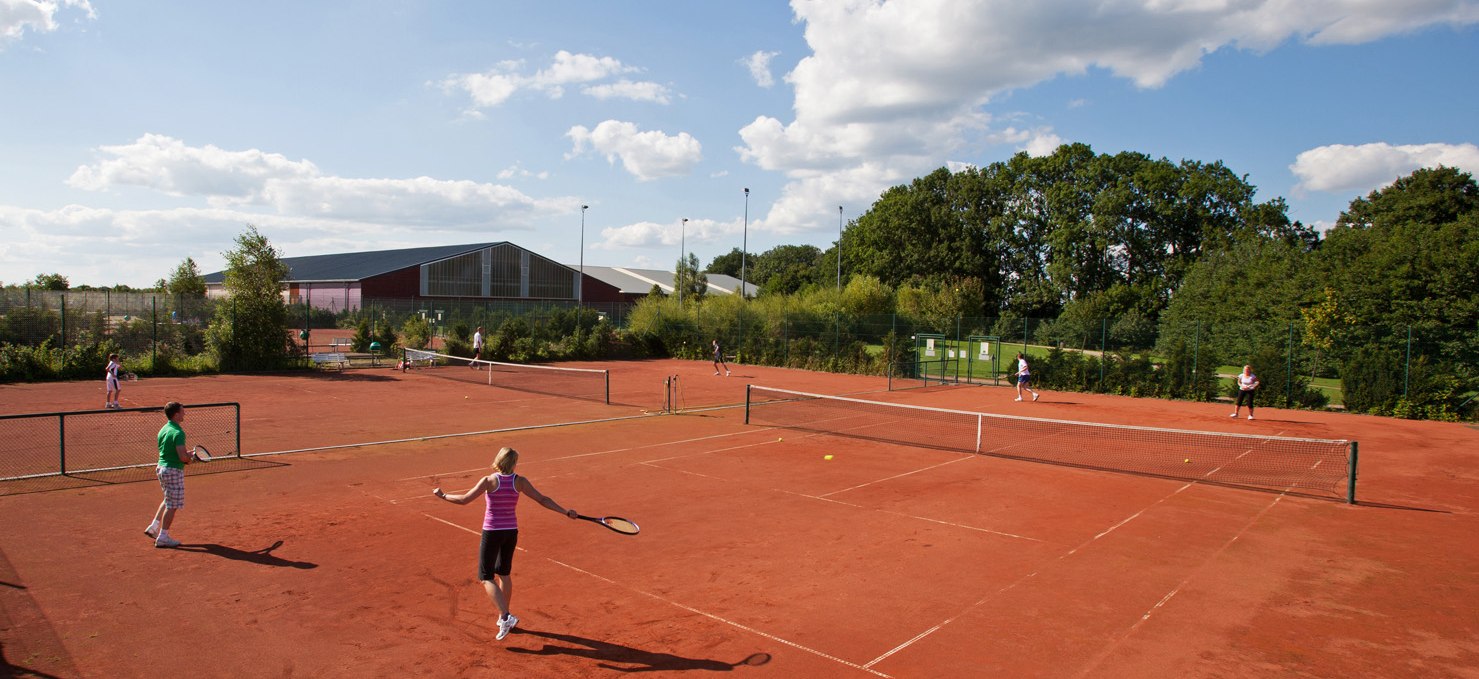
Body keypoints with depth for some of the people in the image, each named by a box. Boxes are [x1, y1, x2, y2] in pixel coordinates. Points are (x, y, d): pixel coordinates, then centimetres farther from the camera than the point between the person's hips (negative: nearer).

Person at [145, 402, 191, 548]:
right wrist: (189, 459, -3)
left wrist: (186, 455, 12)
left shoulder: (163, 429, 9)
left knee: (168, 501, 26)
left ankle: (153, 527, 26)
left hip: (161, 468, 9)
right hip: (174, 470, -9)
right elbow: (182, 456, -25)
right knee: (172, 505, 1)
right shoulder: (178, 433, -19)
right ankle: (163, 537, 6)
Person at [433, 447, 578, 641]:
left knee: (486, 577, 3)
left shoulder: (489, 481, -13)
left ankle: (506, 617, -12)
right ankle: (504, 617, 30)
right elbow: (543, 500, -5)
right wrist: (566, 512, 2)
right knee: (504, 574, 21)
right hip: (511, 531, 4)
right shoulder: (520, 482, -5)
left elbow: (464, 499, -11)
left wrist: (442, 495, 5)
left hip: (492, 532, -4)